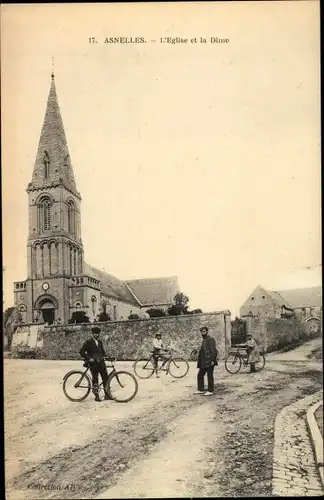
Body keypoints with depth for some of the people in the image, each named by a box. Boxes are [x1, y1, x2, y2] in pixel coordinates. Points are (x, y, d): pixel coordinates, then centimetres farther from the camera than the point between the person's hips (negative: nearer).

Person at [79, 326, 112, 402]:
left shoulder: (99, 341, 15)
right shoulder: (88, 342, -4)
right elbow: (81, 352, -8)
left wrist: (105, 356, 6)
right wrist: (88, 358, -15)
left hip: (101, 362, 5)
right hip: (93, 363, -5)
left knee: (105, 377, 0)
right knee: (95, 379, 0)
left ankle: (107, 394, 9)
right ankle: (96, 396, 11)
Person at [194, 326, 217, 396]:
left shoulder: (210, 340, -10)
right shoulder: (203, 340, 18)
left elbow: (213, 351, -16)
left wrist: (212, 360, -22)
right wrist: (199, 363, 21)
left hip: (209, 362, -10)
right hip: (203, 363, 10)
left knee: (210, 376, -2)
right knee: (200, 375, 11)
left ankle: (210, 391, 6)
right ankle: (201, 390, 20)